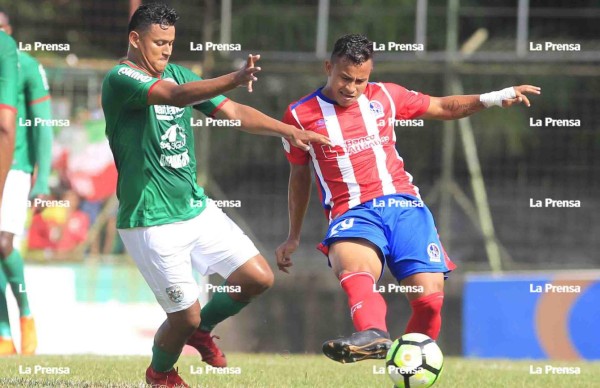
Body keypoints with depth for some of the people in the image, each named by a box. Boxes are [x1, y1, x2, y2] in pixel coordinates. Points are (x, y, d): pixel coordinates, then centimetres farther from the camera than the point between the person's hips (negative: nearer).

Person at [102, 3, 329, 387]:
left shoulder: (178, 74, 9)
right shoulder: (120, 79, -16)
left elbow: (233, 112, 8)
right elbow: (176, 96, -33)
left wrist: (288, 130, -5)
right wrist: (235, 79, -46)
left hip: (196, 207, 8)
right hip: (152, 222, -8)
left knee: (258, 277, 1)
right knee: (185, 315, -4)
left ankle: (200, 330, 26)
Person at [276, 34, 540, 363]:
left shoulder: (384, 96, 14)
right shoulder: (300, 115, 10)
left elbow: (443, 108, 25)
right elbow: (299, 175, 23)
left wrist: (490, 99, 9)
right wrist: (293, 237, 29)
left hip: (403, 204, 2)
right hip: (352, 213, -2)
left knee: (429, 296, -18)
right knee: (353, 264, -38)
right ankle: (374, 335, -67)